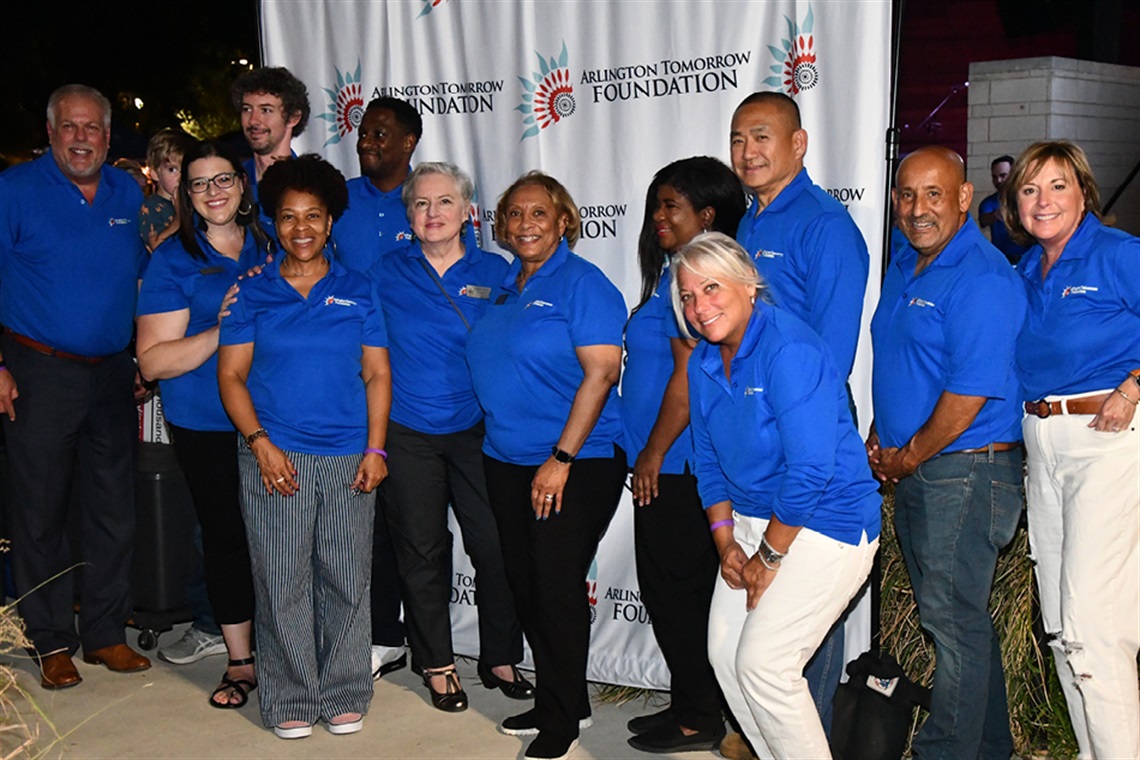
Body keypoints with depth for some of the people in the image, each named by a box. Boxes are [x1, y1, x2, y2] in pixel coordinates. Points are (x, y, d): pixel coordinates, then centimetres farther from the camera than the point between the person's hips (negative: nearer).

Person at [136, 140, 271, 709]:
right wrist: (220, 332, -20)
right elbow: (153, 361, -9)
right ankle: (241, 661, 20)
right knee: (225, 533, 6)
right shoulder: (173, 260, -4)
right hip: (205, 424, -2)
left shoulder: (268, 246, 6)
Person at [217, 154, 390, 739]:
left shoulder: (357, 292, 8)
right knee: (282, 580, 1)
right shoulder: (253, 294, 6)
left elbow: (377, 374, 7)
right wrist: (260, 443, -9)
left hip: (347, 459, 1)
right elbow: (231, 374, 3)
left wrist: (375, 449, -3)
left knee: (347, 578, 4)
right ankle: (291, 698, 14)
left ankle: (344, 694, 18)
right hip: (274, 458, -1)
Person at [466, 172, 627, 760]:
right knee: (526, 586, 13)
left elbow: (601, 372, -18)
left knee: (558, 588, -2)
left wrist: (561, 459, -21)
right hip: (506, 462, 8)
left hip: (575, 466, -8)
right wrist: (499, 439, 11)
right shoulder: (504, 286, 12)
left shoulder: (582, 283, -11)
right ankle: (556, 703, 28)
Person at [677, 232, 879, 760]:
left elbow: (811, 469, -25)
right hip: (753, 520, 8)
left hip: (827, 523, -8)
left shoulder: (789, 349, -21)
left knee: (761, 663, -13)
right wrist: (726, 541, 2)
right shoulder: (704, 363, 5)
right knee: (725, 653, 7)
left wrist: (769, 557, -17)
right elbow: (709, 459, 14)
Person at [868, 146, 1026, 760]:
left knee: (953, 617, -3)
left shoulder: (983, 278, -16)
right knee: (955, 616, 16)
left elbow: (970, 392, -21)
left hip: (965, 472, -9)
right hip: (912, 472, 9)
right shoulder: (902, 268, 13)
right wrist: (879, 440, 10)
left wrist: (907, 458, -12)